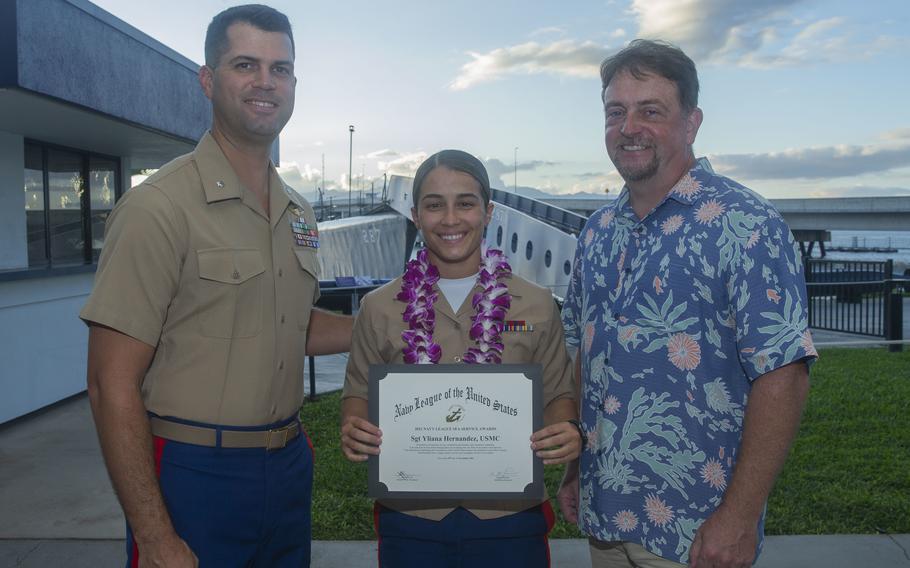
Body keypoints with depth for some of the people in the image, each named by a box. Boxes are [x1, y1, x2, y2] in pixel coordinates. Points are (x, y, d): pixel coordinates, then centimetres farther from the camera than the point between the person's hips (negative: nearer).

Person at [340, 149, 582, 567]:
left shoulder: (537, 305, -1)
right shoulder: (380, 308, 1)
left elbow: (557, 393, 6)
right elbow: (359, 393, 9)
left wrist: (567, 430, -15)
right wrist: (353, 429, -13)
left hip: (509, 519, 0)